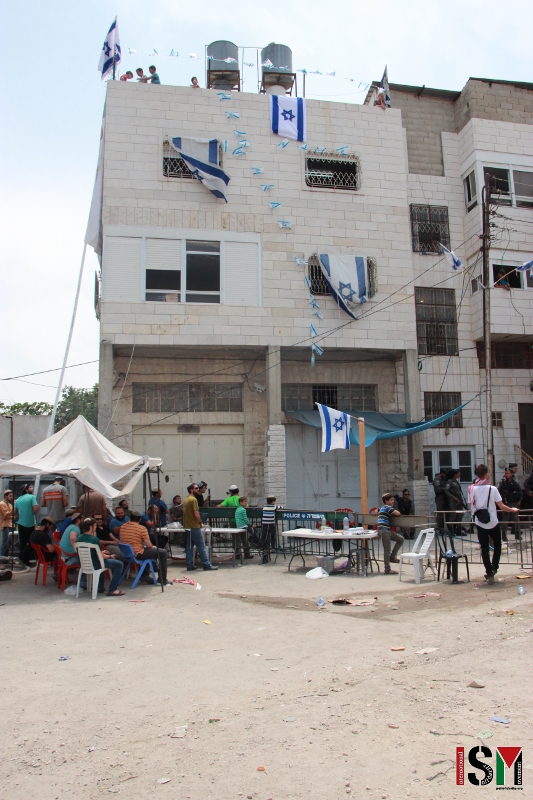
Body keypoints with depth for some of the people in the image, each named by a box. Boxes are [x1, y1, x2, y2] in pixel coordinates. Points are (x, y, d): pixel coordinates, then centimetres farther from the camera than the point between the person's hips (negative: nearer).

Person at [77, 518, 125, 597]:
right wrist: (110, 556, 1)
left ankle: (100, 587, 39)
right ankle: (112, 590, -4)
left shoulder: (79, 538, -1)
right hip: (95, 565, -8)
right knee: (119, 564, -1)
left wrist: (101, 552, 13)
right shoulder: (94, 539, -23)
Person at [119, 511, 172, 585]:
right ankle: (162, 579, 8)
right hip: (137, 554, -8)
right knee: (163, 552, 4)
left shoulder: (122, 527, 4)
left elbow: (122, 541, 15)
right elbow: (149, 545, -17)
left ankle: (144, 576, 39)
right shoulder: (142, 528, -14)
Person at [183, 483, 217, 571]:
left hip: (187, 527, 9)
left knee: (189, 546, 10)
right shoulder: (193, 499, -15)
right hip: (194, 527, -9)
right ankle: (206, 564, 1)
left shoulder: (185, 500, 13)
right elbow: (196, 514, -20)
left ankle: (190, 565, 11)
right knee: (201, 547, -3)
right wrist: (200, 522, -4)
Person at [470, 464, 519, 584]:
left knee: (484, 548, 7)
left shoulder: (472, 489, -6)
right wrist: (513, 510, 10)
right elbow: (502, 507, -9)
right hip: (493, 523, -1)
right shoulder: (492, 489, -12)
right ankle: (494, 567, 10)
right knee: (497, 545, 20)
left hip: (479, 523, 2)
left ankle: (489, 573, 5)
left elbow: (472, 505, 4)